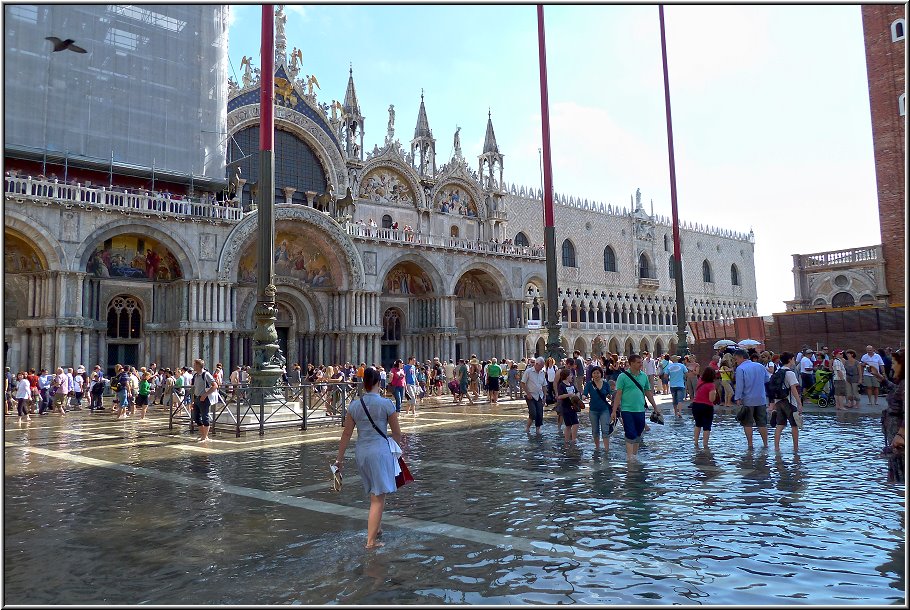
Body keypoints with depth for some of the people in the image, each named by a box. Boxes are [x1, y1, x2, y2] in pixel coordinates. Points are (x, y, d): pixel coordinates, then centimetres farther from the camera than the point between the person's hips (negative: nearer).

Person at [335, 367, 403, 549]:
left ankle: (376, 528, 38)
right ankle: (371, 541, 1)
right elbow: (396, 432, 0)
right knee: (378, 497, 2)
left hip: (361, 452, 5)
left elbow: (346, 434, 5)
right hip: (380, 450, -5)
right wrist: (398, 449, 18)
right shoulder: (386, 404, -8)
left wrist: (340, 458, 13)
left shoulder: (354, 405, 2)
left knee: (374, 494, 24)